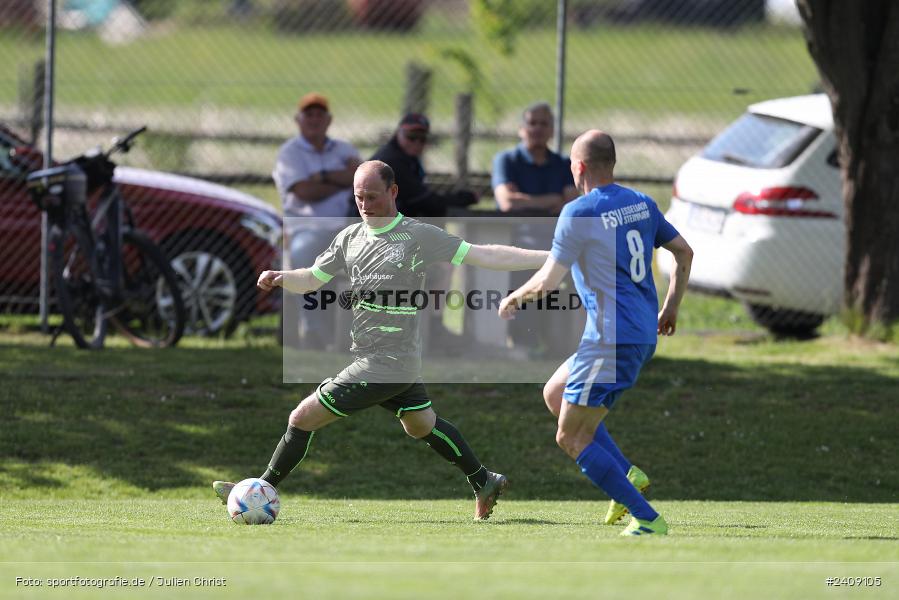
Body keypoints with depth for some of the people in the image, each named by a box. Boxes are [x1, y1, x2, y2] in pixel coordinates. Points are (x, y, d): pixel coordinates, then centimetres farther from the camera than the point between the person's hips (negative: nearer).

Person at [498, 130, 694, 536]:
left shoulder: (579, 213, -13)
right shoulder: (642, 204, 10)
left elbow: (547, 282, -12)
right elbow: (684, 252, 18)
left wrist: (512, 300, 8)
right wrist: (670, 308, 29)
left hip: (611, 340, -9)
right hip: (645, 334, 9)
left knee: (571, 439, -3)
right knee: (554, 393, 24)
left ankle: (647, 518, -11)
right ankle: (625, 473, 13)